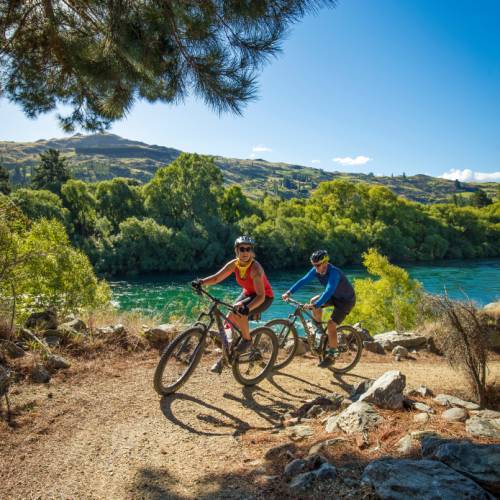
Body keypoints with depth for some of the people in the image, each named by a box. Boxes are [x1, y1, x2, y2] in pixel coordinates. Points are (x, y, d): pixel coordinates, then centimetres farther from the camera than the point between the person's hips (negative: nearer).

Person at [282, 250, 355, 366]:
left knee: (331, 324, -18)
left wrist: (316, 305, -56)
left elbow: (328, 292, -46)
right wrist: (289, 292, -23)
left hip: (346, 299, -8)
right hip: (334, 296, 8)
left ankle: (331, 354, -4)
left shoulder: (334, 273, -35)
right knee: (313, 301, -9)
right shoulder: (316, 270, -13)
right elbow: (303, 280, -15)